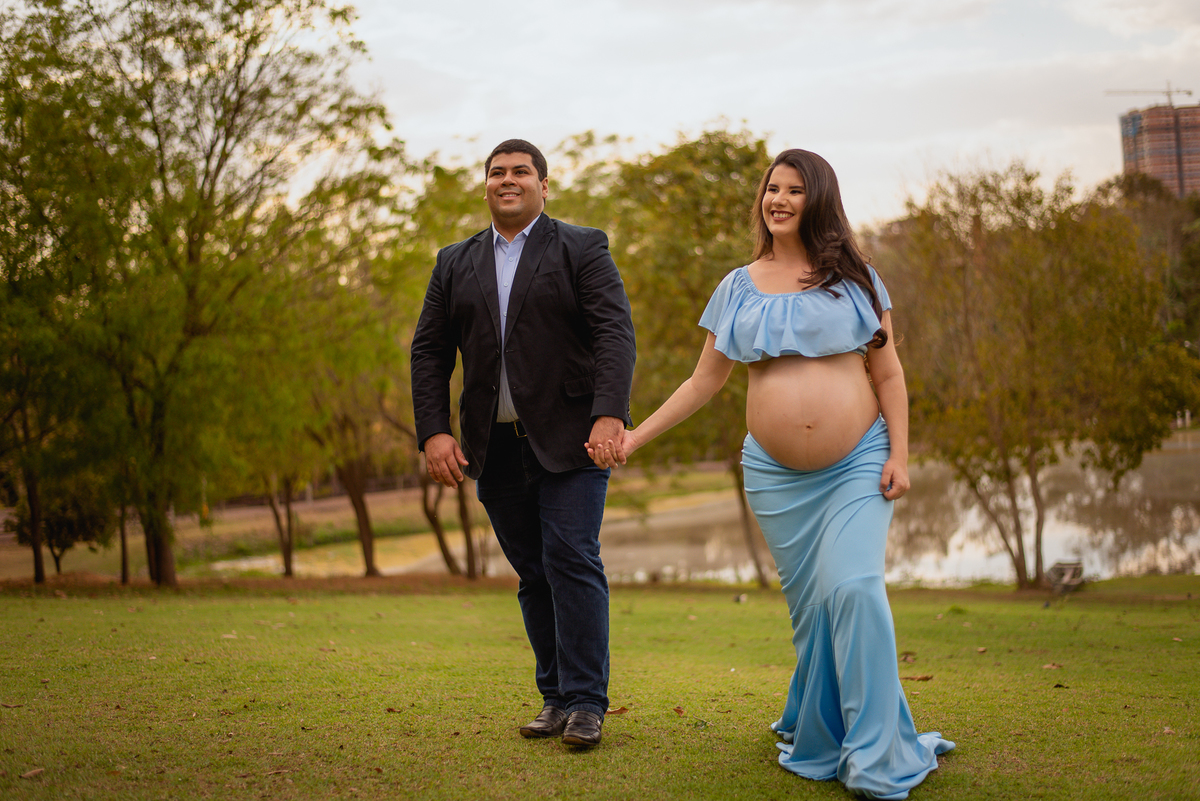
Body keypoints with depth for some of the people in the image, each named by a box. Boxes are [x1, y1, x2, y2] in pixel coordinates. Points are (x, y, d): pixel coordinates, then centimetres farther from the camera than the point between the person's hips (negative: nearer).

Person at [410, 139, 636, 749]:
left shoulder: (582, 248, 3)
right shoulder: (454, 263, 14)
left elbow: (615, 332, -9)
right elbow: (429, 351, 11)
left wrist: (610, 414, -22)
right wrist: (433, 432, -2)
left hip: (569, 441, -4)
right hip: (494, 447, 4)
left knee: (572, 561, -10)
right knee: (533, 575, 7)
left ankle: (585, 703, -3)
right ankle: (555, 697, 15)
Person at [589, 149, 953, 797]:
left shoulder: (854, 279, 5)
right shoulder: (738, 288, 9)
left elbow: (887, 374, 6)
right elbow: (704, 380, 11)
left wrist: (898, 454, -4)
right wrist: (633, 437, 5)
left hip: (857, 465, -2)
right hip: (777, 476, 2)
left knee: (853, 588, -16)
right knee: (809, 605, 3)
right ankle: (818, 746, 19)